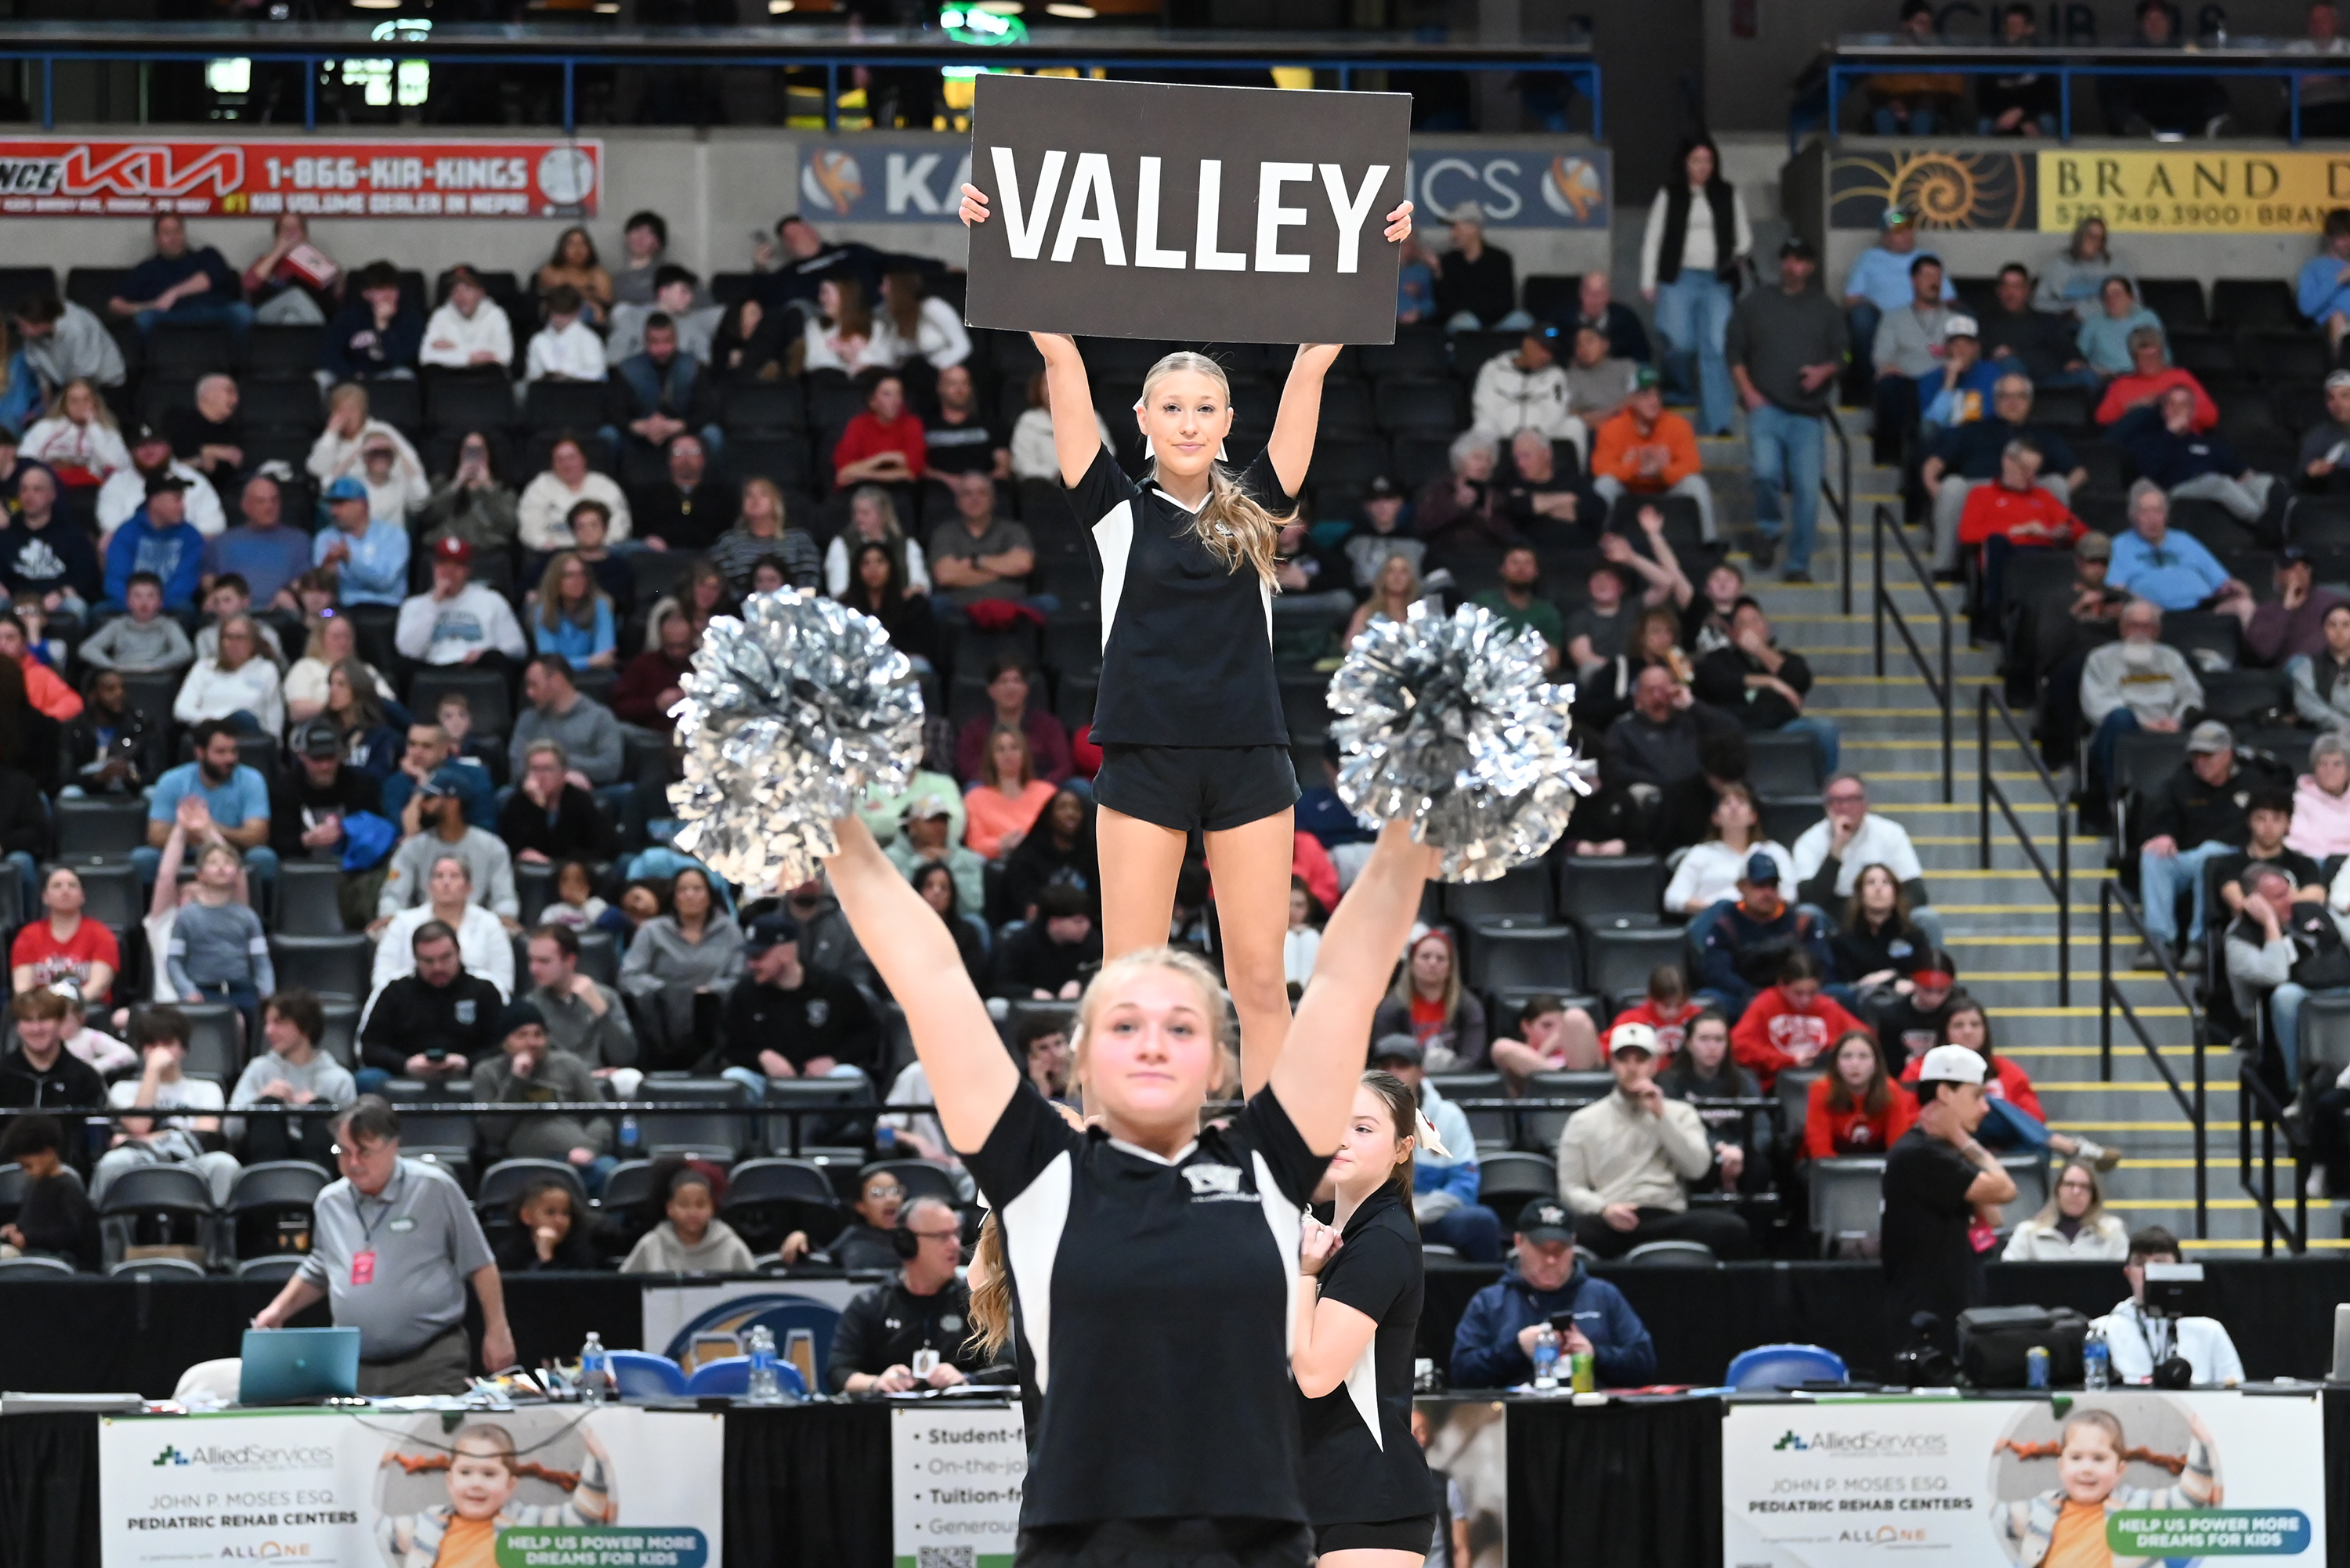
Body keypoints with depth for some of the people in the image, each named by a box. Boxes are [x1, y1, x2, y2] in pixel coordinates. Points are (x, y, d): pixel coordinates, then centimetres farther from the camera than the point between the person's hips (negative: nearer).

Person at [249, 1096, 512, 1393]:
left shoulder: (434, 1189, -3)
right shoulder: (329, 1202, 10)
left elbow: (479, 1264, 2)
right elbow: (317, 1273, 27)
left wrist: (497, 1330, -1)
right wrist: (279, 1310, 14)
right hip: (353, 1368, 4)